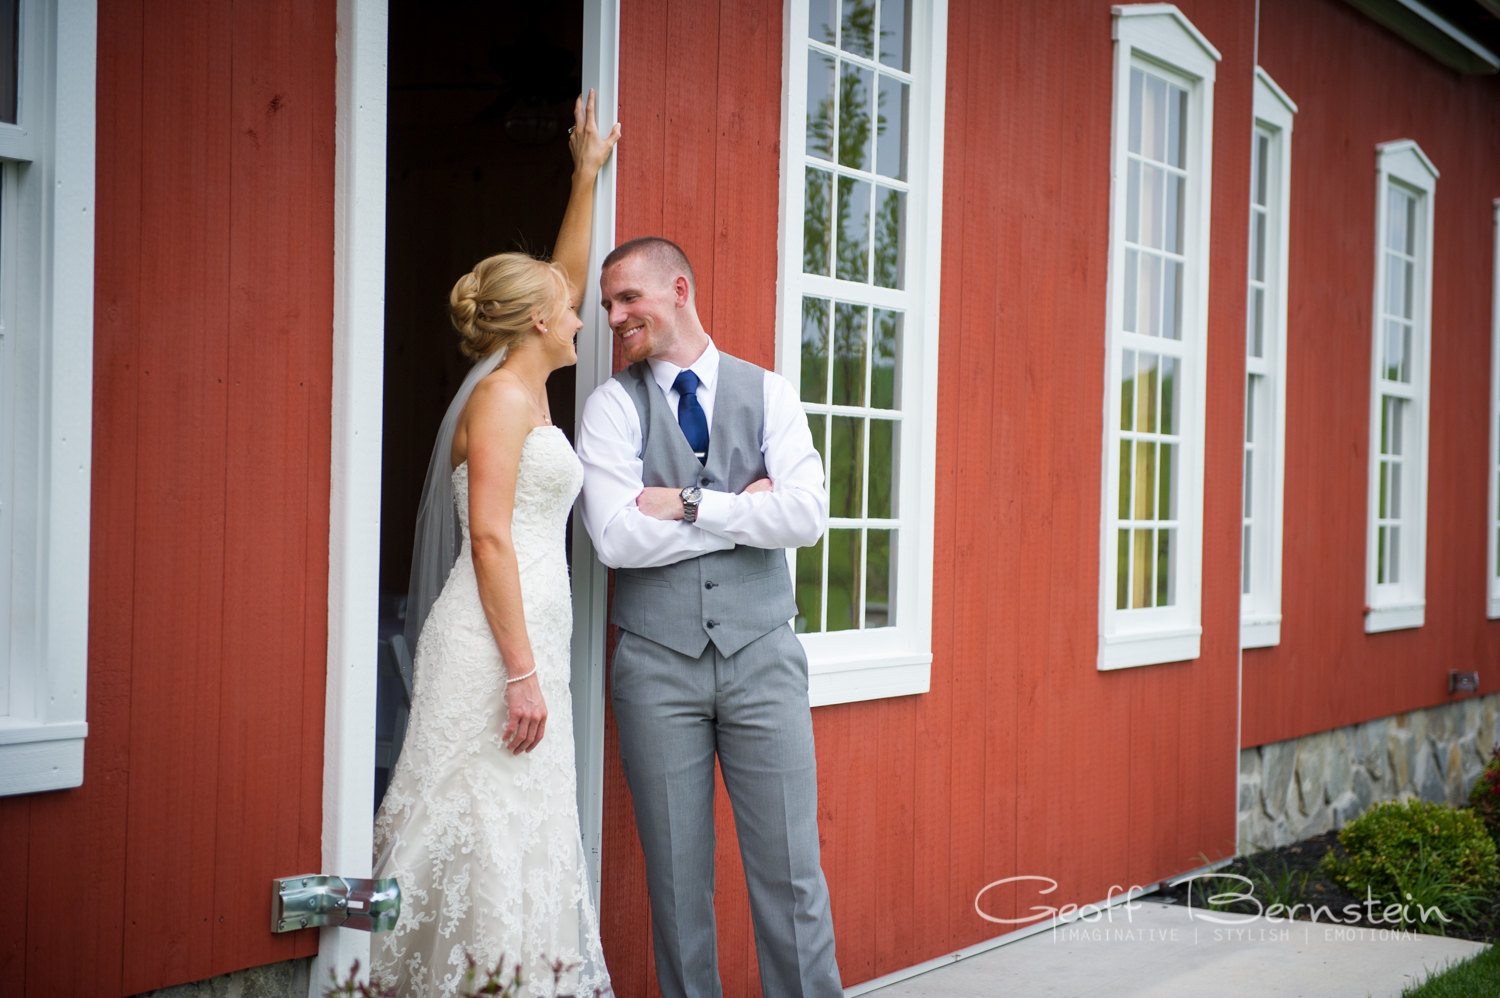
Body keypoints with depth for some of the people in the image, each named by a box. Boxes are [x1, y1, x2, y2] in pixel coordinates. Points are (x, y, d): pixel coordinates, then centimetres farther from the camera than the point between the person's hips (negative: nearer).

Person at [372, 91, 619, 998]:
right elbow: (490, 536, -16)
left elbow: (568, 276, 32)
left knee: (524, 837, 7)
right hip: (498, 644, -9)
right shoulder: (502, 392, -8)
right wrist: (523, 673, -19)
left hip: (530, 636, 9)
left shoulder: (525, 388, 17)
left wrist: (588, 173, 34)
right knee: (491, 831, -9)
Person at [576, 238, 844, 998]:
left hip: (762, 655, 0)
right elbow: (615, 537, -12)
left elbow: (807, 515, -9)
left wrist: (692, 504, -13)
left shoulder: (768, 394, 5)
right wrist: (744, 508, -9)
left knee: (791, 869, 1)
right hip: (657, 661, 0)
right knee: (677, 876, 6)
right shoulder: (612, 405, 2)